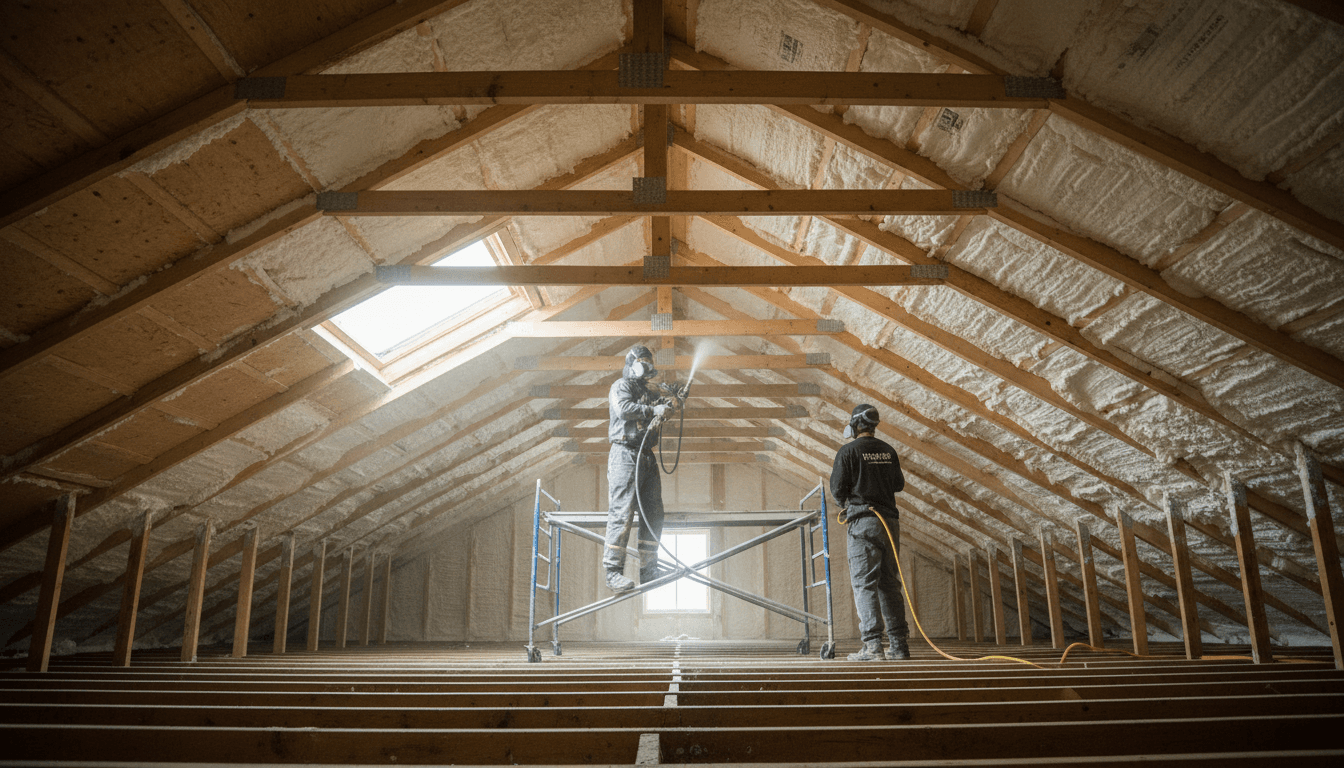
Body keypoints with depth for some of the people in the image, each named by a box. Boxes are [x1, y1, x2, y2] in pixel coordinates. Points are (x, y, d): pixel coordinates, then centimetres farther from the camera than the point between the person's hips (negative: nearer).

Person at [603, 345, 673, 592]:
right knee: (622, 512, -11)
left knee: (653, 515, 7)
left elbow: (663, 413, 24)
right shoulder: (621, 386, 0)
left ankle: (649, 571, 14)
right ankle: (613, 571, -7)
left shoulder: (650, 393, 23)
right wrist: (653, 410, -20)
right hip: (625, 455, -8)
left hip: (647, 457, 8)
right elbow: (624, 409, -19)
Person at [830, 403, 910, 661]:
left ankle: (873, 645, -11)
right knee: (889, 584, 10)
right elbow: (898, 484, 21)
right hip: (889, 520, 6)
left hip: (863, 522, -6)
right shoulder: (888, 451, 12)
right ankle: (899, 644, 10)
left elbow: (837, 489, -7)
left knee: (864, 584, -5)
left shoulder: (848, 451, -6)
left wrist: (843, 502, 15)